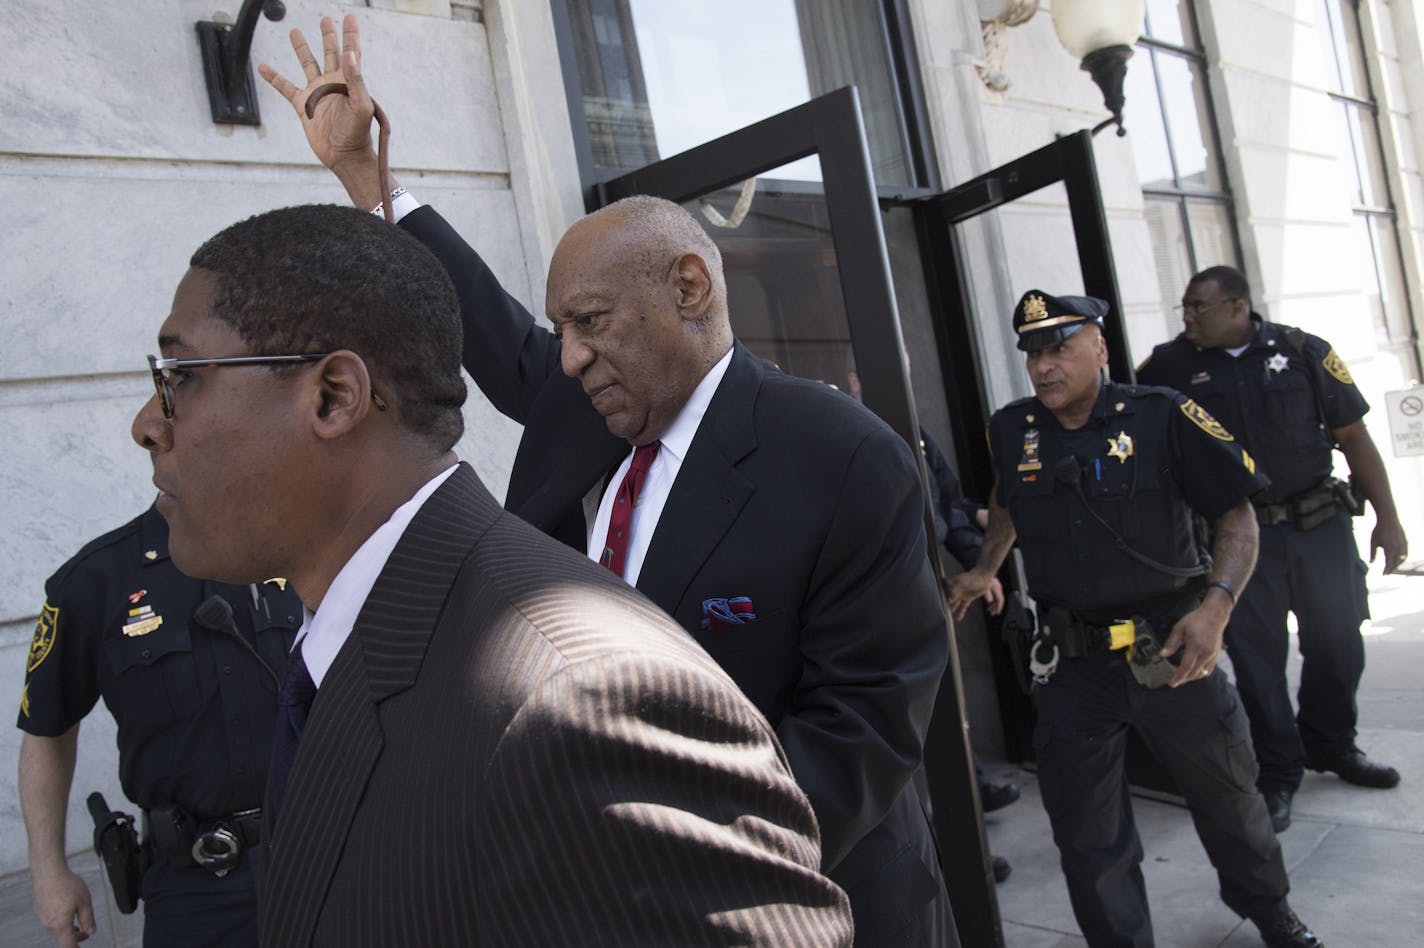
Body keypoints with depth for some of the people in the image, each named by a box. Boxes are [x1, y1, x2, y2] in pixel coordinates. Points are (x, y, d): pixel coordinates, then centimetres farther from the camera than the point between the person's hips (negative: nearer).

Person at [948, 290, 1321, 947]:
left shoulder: (1162, 417, -11)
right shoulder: (1011, 432, 0)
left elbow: (1237, 512, -7)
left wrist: (1216, 604, -20)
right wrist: (984, 572, 12)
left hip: (1172, 651, -1)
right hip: (1071, 664, 2)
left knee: (1226, 794, 20)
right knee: (1086, 834, 7)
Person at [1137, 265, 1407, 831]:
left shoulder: (1304, 353, -2)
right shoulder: (1170, 367, -2)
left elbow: (1353, 437, 2)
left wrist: (1387, 518, 0)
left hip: (1321, 527, 1)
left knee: (1337, 643, 12)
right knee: (1256, 655, 3)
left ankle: (1332, 745, 38)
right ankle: (1278, 773, 20)